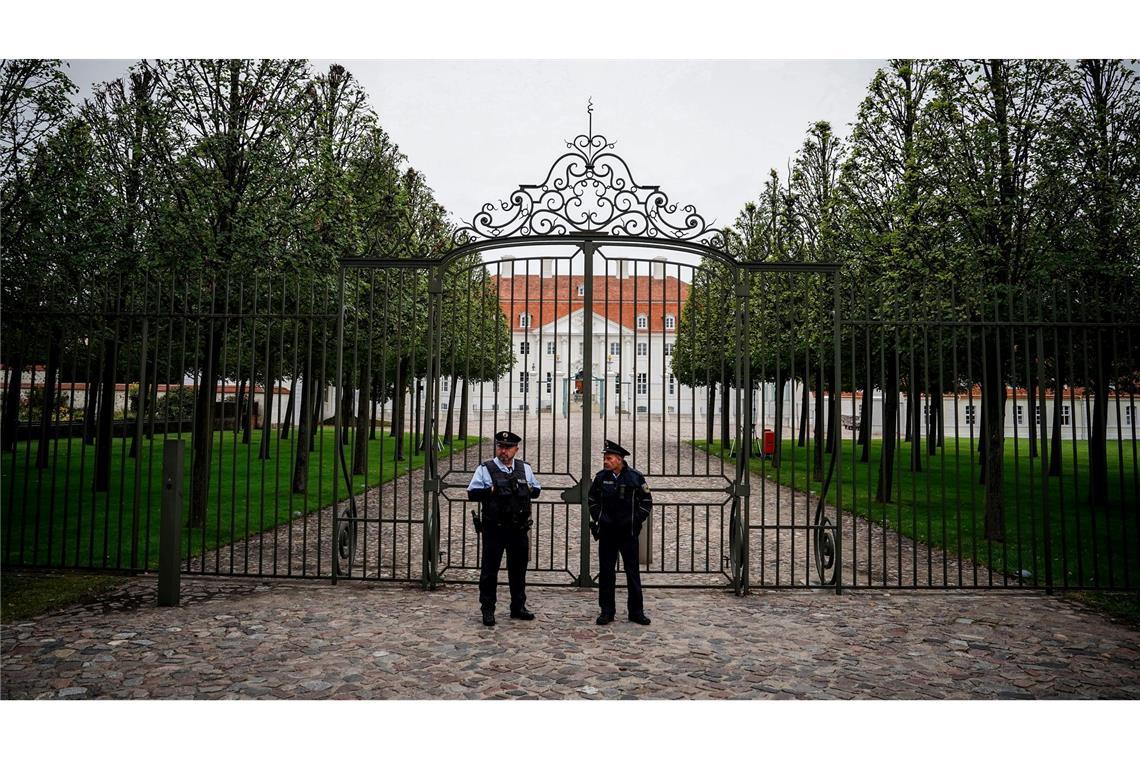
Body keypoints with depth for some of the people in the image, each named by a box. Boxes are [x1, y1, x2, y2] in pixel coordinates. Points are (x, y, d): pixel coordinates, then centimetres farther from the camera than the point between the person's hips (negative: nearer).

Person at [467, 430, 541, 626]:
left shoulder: (524, 468, 10)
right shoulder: (485, 469, -2)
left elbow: (536, 491, 17)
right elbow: (472, 493, -8)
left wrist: (528, 488, -4)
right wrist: (492, 490, -17)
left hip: (519, 529, 4)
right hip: (494, 529, -4)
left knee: (518, 569, 13)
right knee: (489, 570, 2)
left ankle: (518, 607, 26)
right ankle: (487, 610, 12)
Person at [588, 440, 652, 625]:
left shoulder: (635, 477, -6)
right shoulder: (601, 477, 1)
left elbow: (647, 501, 3)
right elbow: (591, 499, 15)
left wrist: (636, 520, -2)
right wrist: (597, 518, 7)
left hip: (628, 532, -2)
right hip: (607, 532, 2)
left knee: (633, 571, 4)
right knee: (606, 572, 6)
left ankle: (636, 611, 15)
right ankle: (607, 611, 15)